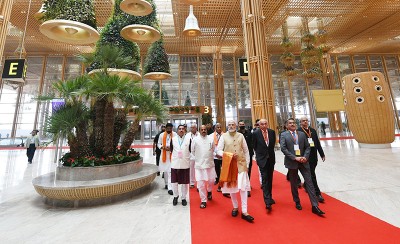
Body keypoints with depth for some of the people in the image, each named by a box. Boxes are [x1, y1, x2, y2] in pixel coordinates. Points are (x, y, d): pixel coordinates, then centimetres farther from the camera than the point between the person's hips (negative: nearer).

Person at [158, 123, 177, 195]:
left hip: (172, 155, -3)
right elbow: (158, 144, 7)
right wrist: (163, 147, -11)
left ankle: (170, 188, 0)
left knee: (170, 171, -7)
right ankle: (166, 184, 38)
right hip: (164, 155, 4)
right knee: (165, 170, 18)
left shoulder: (175, 134, -8)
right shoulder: (161, 135, 1)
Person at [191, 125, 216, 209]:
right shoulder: (195, 139, -8)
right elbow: (193, 151, 3)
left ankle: (209, 191, 47)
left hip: (210, 163, 2)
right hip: (199, 164, -2)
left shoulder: (211, 139, -3)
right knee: (201, 183, 3)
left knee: (211, 180, 13)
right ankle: (203, 201, 23)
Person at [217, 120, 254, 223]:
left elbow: (246, 150, 6)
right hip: (229, 164, 0)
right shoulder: (223, 136, -4)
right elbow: (218, 150, -4)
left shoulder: (240, 136, 1)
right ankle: (235, 207, 33)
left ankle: (244, 211, 13)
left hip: (241, 164, 1)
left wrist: (247, 163, 3)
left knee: (243, 187, -1)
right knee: (232, 187, 12)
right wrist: (229, 155, -18)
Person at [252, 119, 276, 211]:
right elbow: (254, 146, 1)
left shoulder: (272, 132, -1)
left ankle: (269, 197, 32)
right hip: (262, 159, -4)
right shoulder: (255, 133, -11)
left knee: (270, 179, 15)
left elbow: (273, 143, 13)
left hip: (271, 158, 4)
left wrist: (270, 151, 13)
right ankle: (267, 201, 0)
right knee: (265, 179, -4)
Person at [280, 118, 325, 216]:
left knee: (309, 182, 1)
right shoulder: (284, 135, -3)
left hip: (303, 161, 2)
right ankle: (297, 202, 30)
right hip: (292, 162, -2)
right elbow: (283, 148, -11)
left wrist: (305, 157, -9)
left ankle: (315, 206, 11)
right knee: (294, 184, 11)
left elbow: (307, 147, 7)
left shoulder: (302, 134, 9)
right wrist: (295, 158, -17)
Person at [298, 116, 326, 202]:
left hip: (314, 156, 6)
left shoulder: (313, 130, 9)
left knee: (310, 174, 19)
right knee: (312, 175, -1)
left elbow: (318, 143, 12)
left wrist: (322, 154, 11)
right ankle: (318, 193, 9)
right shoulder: (298, 131, -11)